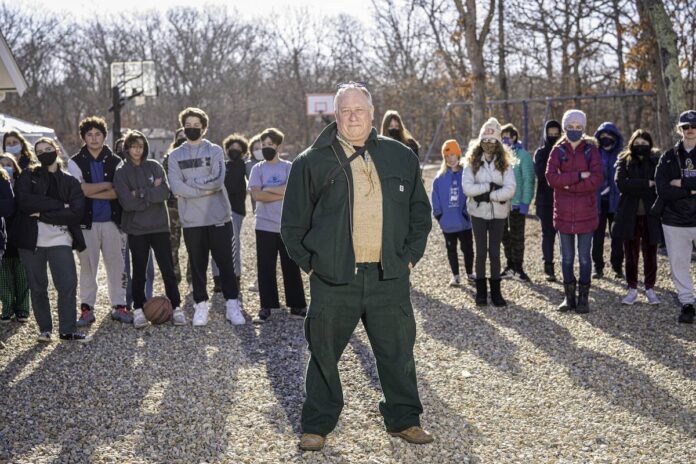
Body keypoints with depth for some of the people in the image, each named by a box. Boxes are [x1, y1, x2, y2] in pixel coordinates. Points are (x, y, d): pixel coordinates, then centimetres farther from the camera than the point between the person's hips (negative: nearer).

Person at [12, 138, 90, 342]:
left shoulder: (70, 181, 6)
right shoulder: (28, 176, 5)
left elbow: (77, 213, -7)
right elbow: (24, 202, -13)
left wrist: (43, 214, -12)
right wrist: (59, 205, -14)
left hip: (60, 241, 0)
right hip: (31, 240, 0)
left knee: (68, 285, -8)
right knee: (38, 287, 7)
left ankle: (67, 330, 2)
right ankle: (44, 329, 19)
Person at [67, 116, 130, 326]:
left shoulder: (115, 162, 6)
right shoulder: (75, 163, 4)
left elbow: (119, 192, -6)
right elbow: (83, 189, -10)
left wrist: (92, 192, -12)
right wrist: (109, 184, -6)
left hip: (112, 221, 1)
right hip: (87, 222, -1)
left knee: (116, 265, 2)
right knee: (88, 266, 3)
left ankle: (119, 306, 9)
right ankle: (87, 308, 9)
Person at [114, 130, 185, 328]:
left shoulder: (154, 167, 5)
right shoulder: (121, 173, 0)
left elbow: (165, 192, -9)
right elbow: (127, 202, -13)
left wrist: (141, 194, -16)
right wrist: (152, 195, -11)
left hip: (159, 226, 1)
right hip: (136, 229, -1)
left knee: (167, 269, 2)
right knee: (139, 271, 7)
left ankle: (176, 308, 8)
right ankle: (139, 310, 17)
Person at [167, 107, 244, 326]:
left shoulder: (215, 151, 4)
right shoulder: (175, 156, 7)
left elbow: (218, 181, -12)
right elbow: (176, 187, -8)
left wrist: (190, 185, -11)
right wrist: (205, 189, -13)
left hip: (219, 217, -1)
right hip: (191, 220, 1)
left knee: (225, 263, 2)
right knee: (197, 265, 7)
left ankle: (232, 305, 9)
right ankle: (201, 306, 15)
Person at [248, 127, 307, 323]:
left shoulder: (289, 167, 2)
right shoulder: (257, 169, 5)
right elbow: (256, 195, -9)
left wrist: (267, 189, -9)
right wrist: (282, 194, -11)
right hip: (265, 226, 1)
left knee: (291, 267, 5)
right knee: (265, 268, 1)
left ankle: (297, 305, 14)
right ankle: (266, 307, 7)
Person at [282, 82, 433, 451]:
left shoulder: (401, 157, 8)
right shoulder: (312, 162, -1)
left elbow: (419, 211, 15)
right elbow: (293, 221, 4)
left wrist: (410, 255, 8)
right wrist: (308, 262, -1)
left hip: (389, 276, 2)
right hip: (333, 278, -2)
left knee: (398, 351, 10)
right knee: (324, 353, 6)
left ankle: (404, 420, 26)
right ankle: (317, 426, 21)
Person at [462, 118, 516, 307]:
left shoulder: (504, 163, 0)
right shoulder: (472, 162, -1)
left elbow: (510, 190, -11)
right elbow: (467, 188, -14)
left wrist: (487, 195, -17)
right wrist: (491, 187, -16)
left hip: (499, 213, 0)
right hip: (478, 213, 0)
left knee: (495, 252, 6)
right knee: (481, 252, 6)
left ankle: (496, 292, 13)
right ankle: (481, 291, 13)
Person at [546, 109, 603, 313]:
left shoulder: (591, 150, 0)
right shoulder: (558, 150, 4)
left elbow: (596, 179, -12)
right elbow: (551, 177, -11)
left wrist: (568, 184, -13)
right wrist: (578, 176, -18)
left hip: (586, 212, -2)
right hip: (564, 212, 2)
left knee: (584, 257, 5)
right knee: (567, 257, 9)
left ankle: (583, 298, 14)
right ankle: (569, 297, 19)